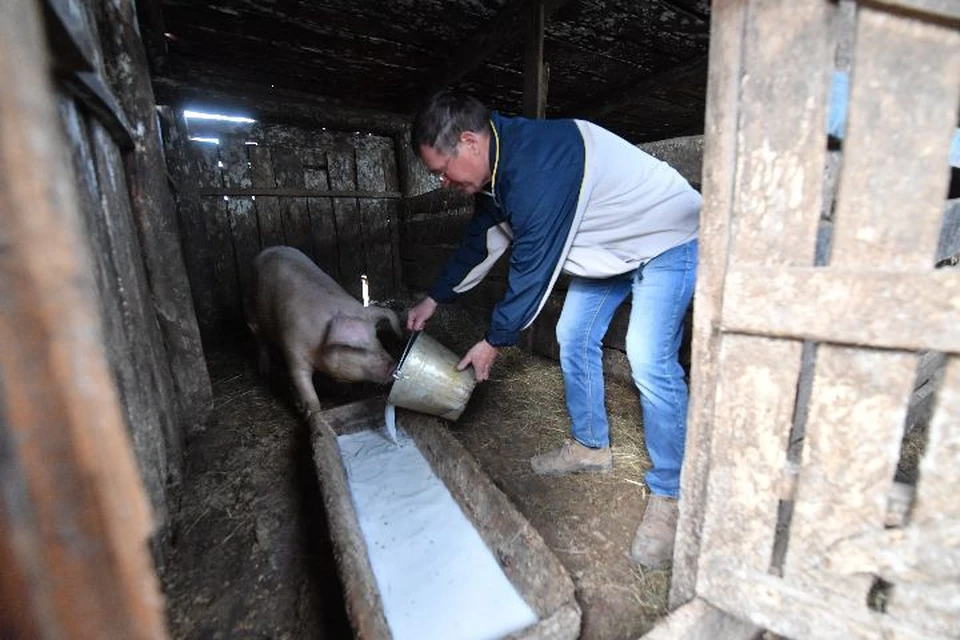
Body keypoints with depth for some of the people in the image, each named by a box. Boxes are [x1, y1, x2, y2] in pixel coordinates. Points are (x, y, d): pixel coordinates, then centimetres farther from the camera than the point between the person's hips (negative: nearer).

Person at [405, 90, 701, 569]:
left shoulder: (538, 168, -34)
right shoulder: (501, 164, -2)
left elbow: (533, 267, -29)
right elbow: (481, 241, 6)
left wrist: (495, 342, -15)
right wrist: (433, 300, 10)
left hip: (668, 241, -9)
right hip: (615, 244, 9)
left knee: (649, 360, -19)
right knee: (574, 338, 5)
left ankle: (669, 496, -1)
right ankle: (590, 445, 22)